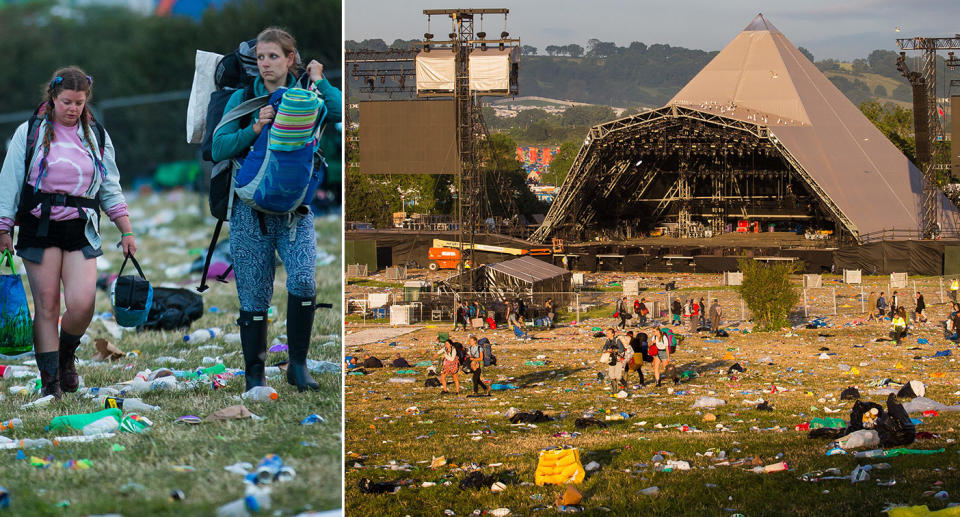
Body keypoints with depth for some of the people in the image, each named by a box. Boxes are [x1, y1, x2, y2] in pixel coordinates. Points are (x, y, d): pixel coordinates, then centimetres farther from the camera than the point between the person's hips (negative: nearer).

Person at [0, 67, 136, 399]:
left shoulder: (97, 137, 12)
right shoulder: (29, 133, 5)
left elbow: (110, 189, 17)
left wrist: (127, 231, 12)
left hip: (81, 231, 1)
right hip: (39, 228, -1)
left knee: (82, 303, -13)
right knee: (46, 305, -2)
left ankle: (67, 355, 16)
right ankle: (50, 381, 5)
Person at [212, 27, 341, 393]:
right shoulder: (243, 99, 3)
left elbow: (340, 113, -14)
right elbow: (219, 149, -5)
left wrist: (319, 81, -8)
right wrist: (254, 129, -17)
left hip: (294, 208, 0)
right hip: (250, 207, 0)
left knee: (303, 279, -20)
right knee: (254, 295, 1)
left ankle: (298, 365, -6)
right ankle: (254, 375, 14)